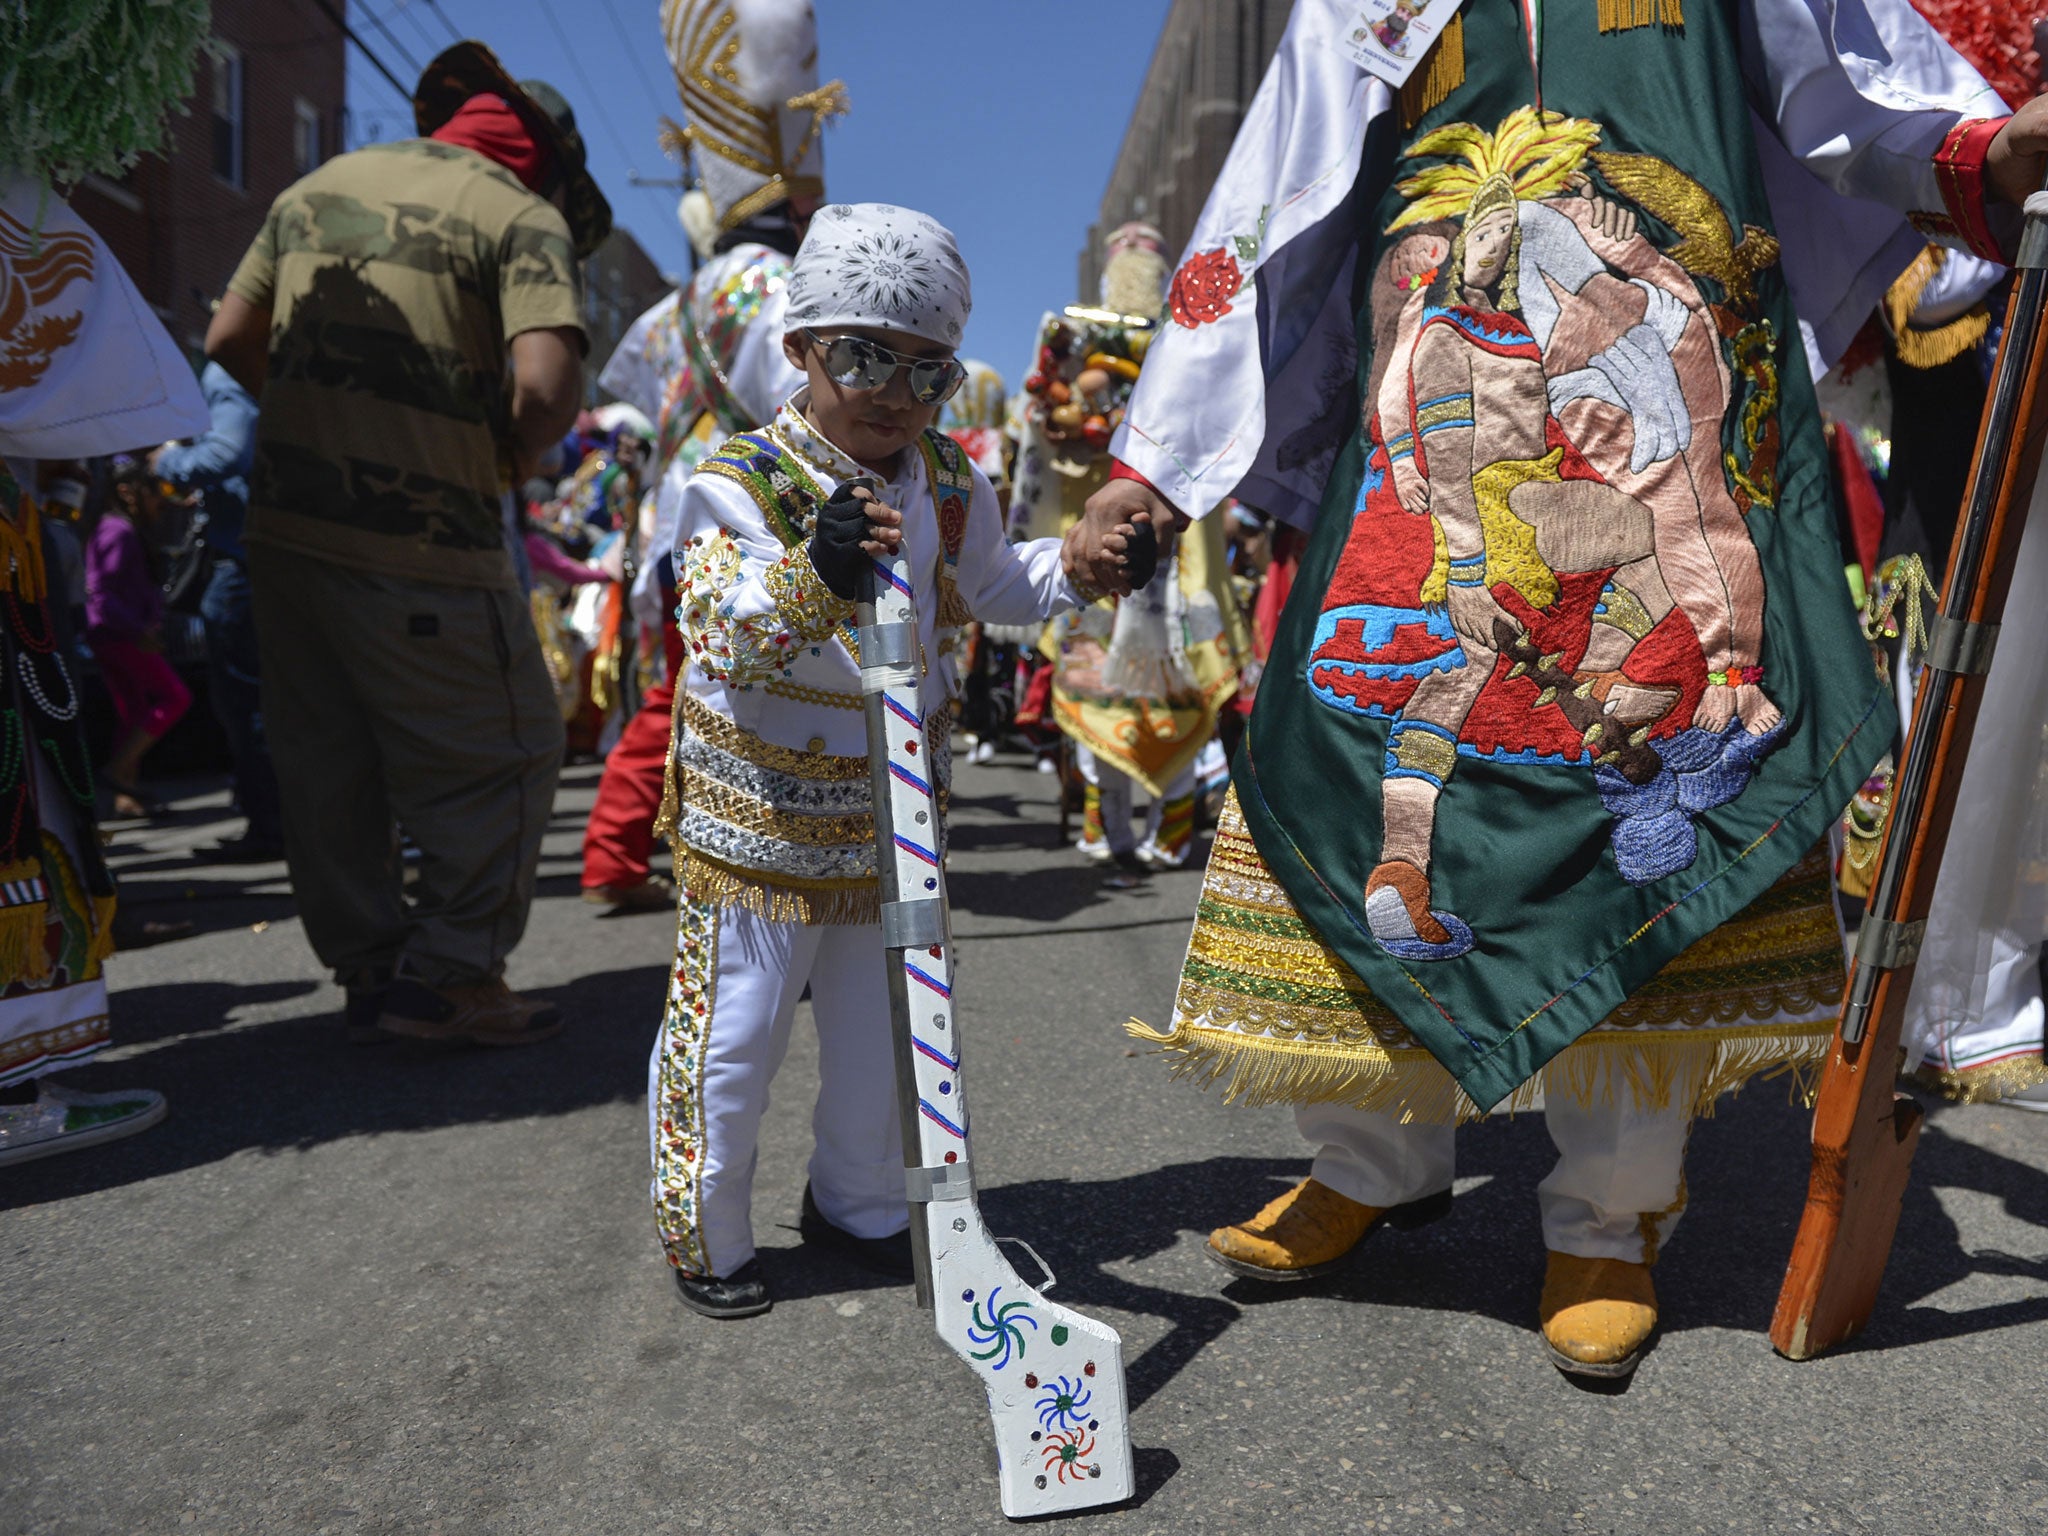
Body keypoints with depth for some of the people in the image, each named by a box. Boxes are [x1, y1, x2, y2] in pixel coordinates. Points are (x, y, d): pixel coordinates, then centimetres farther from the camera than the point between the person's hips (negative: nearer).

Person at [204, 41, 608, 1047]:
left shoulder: (320, 185, 15)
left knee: (327, 764, 15)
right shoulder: (523, 216, -5)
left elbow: (230, 339, 16)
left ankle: (369, 969, 25)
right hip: (422, 548, -7)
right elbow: (546, 386, -21)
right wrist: (506, 464, -3)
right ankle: (449, 978, 9)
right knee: (502, 755, 7)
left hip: (287, 526, 7)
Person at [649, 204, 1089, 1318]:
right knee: (731, 1034, 6)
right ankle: (706, 1237, 27)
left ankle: (857, 1203, 39)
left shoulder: (948, 483, 3)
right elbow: (720, 633, -30)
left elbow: (992, 586, 20)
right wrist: (816, 572, -47)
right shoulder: (741, 485, -17)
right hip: (759, 810, -5)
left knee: (883, 1027, 17)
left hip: (891, 814, 6)